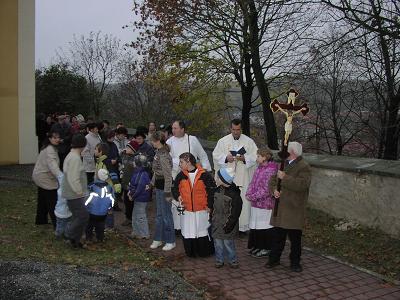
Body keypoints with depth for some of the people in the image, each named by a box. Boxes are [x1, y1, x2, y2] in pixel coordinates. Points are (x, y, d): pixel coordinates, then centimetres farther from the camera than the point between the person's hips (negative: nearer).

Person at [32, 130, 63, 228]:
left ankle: (41, 220, 36)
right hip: (46, 179, -11)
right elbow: (53, 165, -41)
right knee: (53, 202, -7)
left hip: (41, 177, 11)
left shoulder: (48, 147, 8)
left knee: (42, 200, 22)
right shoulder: (50, 150, -25)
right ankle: (57, 224, -5)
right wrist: (61, 176, -53)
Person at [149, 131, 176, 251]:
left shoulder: (163, 156, -22)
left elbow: (168, 175, -22)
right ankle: (158, 239, 30)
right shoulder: (158, 152, 7)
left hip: (164, 186, -9)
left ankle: (170, 241, 17)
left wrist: (167, 192, -20)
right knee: (159, 214, 18)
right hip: (158, 186, 9)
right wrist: (152, 183, 21)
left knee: (166, 214, 3)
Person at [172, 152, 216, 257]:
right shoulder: (181, 176, 1)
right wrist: (178, 196, -9)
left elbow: (212, 190, -5)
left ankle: (205, 252, 25)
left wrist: (209, 205, -5)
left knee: (203, 232, 7)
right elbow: (175, 188, 12)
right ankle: (191, 253, 24)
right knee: (188, 233, 7)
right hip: (187, 211, 3)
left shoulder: (204, 175, -10)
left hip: (202, 210, -3)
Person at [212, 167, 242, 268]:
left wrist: (229, 224, -16)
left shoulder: (234, 193, -17)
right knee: (217, 243, 11)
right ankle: (219, 260, 25)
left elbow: (235, 212, -15)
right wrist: (212, 218, 15)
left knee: (228, 243, 2)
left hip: (227, 224, -6)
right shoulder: (218, 190, 5)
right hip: (217, 224, 6)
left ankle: (233, 261, 20)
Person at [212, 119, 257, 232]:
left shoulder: (249, 141, 4)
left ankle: (243, 226, 7)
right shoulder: (223, 141, 8)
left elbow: (256, 156, 1)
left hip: (243, 177, -1)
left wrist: (245, 158, -16)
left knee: (243, 201, -3)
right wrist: (226, 158, -11)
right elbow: (215, 155, 7)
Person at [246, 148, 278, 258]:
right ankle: (257, 246, 29)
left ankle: (266, 249, 16)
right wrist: (248, 193, -1)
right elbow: (253, 183, 15)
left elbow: (267, 190, -21)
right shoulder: (259, 168, 10)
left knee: (265, 226, 3)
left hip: (265, 204, -8)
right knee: (255, 225, 16)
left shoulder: (270, 171, -18)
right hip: (256, 204, 9)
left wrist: (253, 197, -19)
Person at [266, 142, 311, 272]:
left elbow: (302, 184, -25)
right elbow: (273, 180, 20)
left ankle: (295, 262, 21)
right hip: (280, 208, 6)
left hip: (294, 210, -6)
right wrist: (274, 189, -1)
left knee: (295, 238, 6)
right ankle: (274, 258, 29)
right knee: (278, 236, 15)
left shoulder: (304, 167, -11)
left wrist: (284, 177, -24)